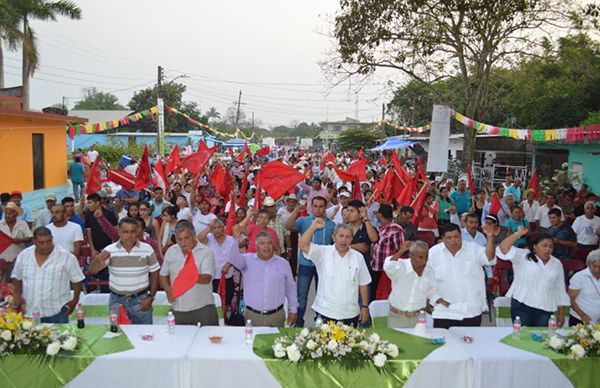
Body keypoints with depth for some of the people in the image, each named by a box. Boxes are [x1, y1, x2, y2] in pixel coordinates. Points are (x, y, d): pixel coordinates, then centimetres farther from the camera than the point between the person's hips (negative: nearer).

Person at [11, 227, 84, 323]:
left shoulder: (67, 257, -9)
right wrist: (17, 295, 4)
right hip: (29, 312, 4)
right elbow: (16, 277, 17)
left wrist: (74, 301, -6)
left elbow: (77, 280, -2)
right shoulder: (23, 255, 3)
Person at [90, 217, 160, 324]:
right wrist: (98, 260, -31)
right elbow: (93, 271, -10)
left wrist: (151, 297, -3)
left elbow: (154, 274, 2)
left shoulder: (147, 249, -5)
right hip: (117, 301, 0)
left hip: (140, 299, 0)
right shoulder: (109, 250, -6)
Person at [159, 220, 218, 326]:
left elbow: (207, 278, -18)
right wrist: (168, 290, -4)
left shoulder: (206, 252, -7)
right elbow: (163, 275, 15)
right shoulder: (170, 252, 6)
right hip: (179, 309, 4)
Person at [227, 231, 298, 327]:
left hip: (276, 315, 1)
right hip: (252, 315, -1)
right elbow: (234, 259, -20)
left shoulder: (283, 263, 6)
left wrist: (293, 310, 11)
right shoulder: (247, 260, 1)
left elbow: (291, 289, 12)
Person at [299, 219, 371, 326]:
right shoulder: (323, 252, -3)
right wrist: (313, 226, -23)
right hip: (325, 312, -2)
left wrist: (365, 307, 7)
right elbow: (303, 245, -16)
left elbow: (363, 283, 7)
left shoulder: (358, 257, 2)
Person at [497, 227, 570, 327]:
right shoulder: (523, 256, -2)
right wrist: (518, 234, -26)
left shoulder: (557, 264, 11)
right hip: (521, 307, -3)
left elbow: (560, 290, 15)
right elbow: (503, 249, -17)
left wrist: (561, 313, 13)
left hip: (545, 310, 3)